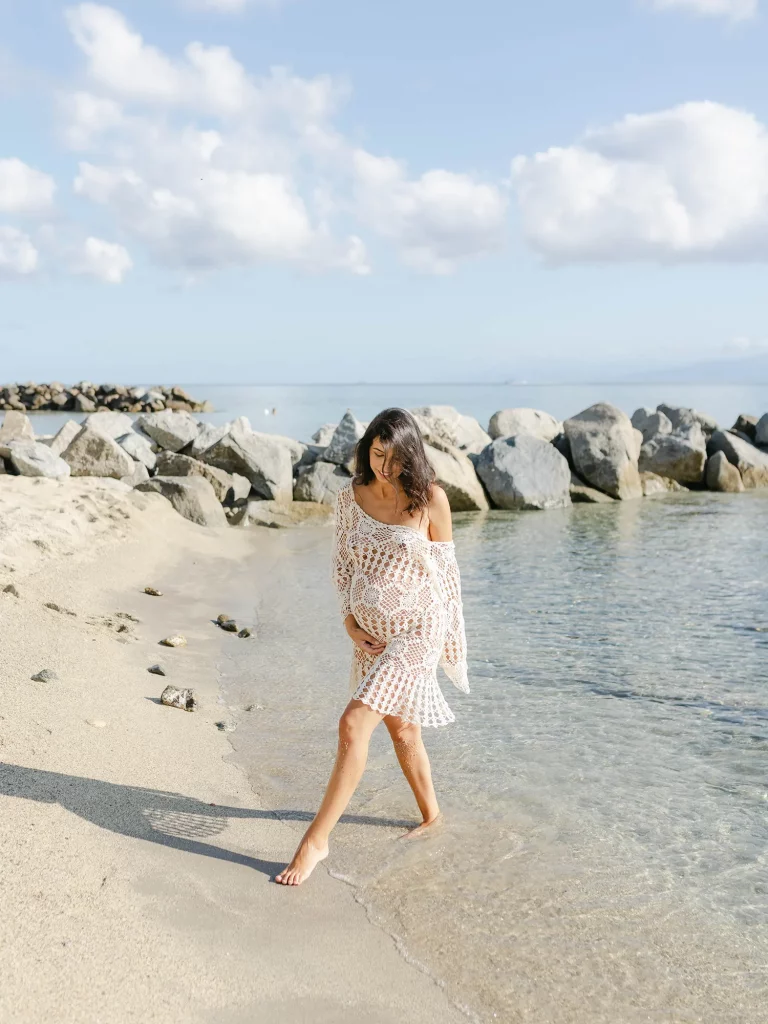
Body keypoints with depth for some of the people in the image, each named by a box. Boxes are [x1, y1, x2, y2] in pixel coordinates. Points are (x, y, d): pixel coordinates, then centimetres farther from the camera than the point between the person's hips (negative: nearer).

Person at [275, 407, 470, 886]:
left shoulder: (430, 499, -12)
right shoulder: (351, 496, -1)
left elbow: (446, 570, -4)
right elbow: (342, 561, 9)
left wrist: (451, 641, 0)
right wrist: (350, 621, -2)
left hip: (417, 630, -5)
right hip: (370, 630, 5)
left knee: (354, 725, -13)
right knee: (400, 726, 19)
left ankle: (317, 840, -2)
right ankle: (431, 813, 42)